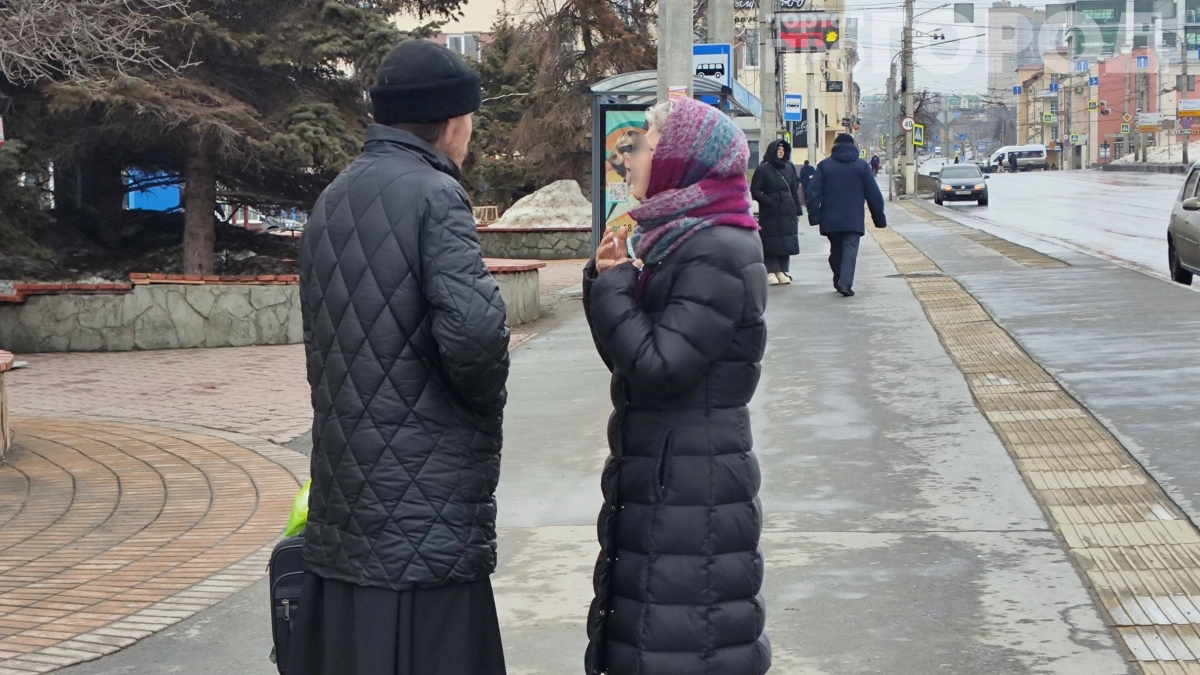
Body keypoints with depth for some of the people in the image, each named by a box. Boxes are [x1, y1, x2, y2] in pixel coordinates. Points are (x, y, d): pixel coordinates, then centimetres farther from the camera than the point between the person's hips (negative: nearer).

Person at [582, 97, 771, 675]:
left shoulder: (718, 252, -18)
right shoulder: (674, 237, 12)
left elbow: (658, 367, -24)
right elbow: (629, 358, 14)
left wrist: (611, 286, -13)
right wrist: (606, 279, -1)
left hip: (693, 491, -10)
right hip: (657, 475, 10)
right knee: (646, 629, 17)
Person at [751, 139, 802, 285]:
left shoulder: (789, 168, 12)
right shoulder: (763, 169, -3)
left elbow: (794, 190, 14)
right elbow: (754, 190, -5)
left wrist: (798, 210, 9)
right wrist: (768, 201, -14)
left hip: (788, 212, 5)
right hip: (770, 213, -5)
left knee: (787, 242, 4)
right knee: (771, 242, -6)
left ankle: (782, 271, 11)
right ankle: (771, 272, -1)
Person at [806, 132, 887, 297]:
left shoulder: (824, 165, 4)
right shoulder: (861, 166, 4)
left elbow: (814, 193, -3)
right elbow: (873, 194, 4)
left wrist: (814, 215, 0)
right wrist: (879, 217, 10)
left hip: (830, 220, 2)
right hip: (853, 220, -2)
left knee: (836, 250, 16)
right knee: (850, 250, -6)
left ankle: (839, 282, 21)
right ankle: (845, 283, -21)